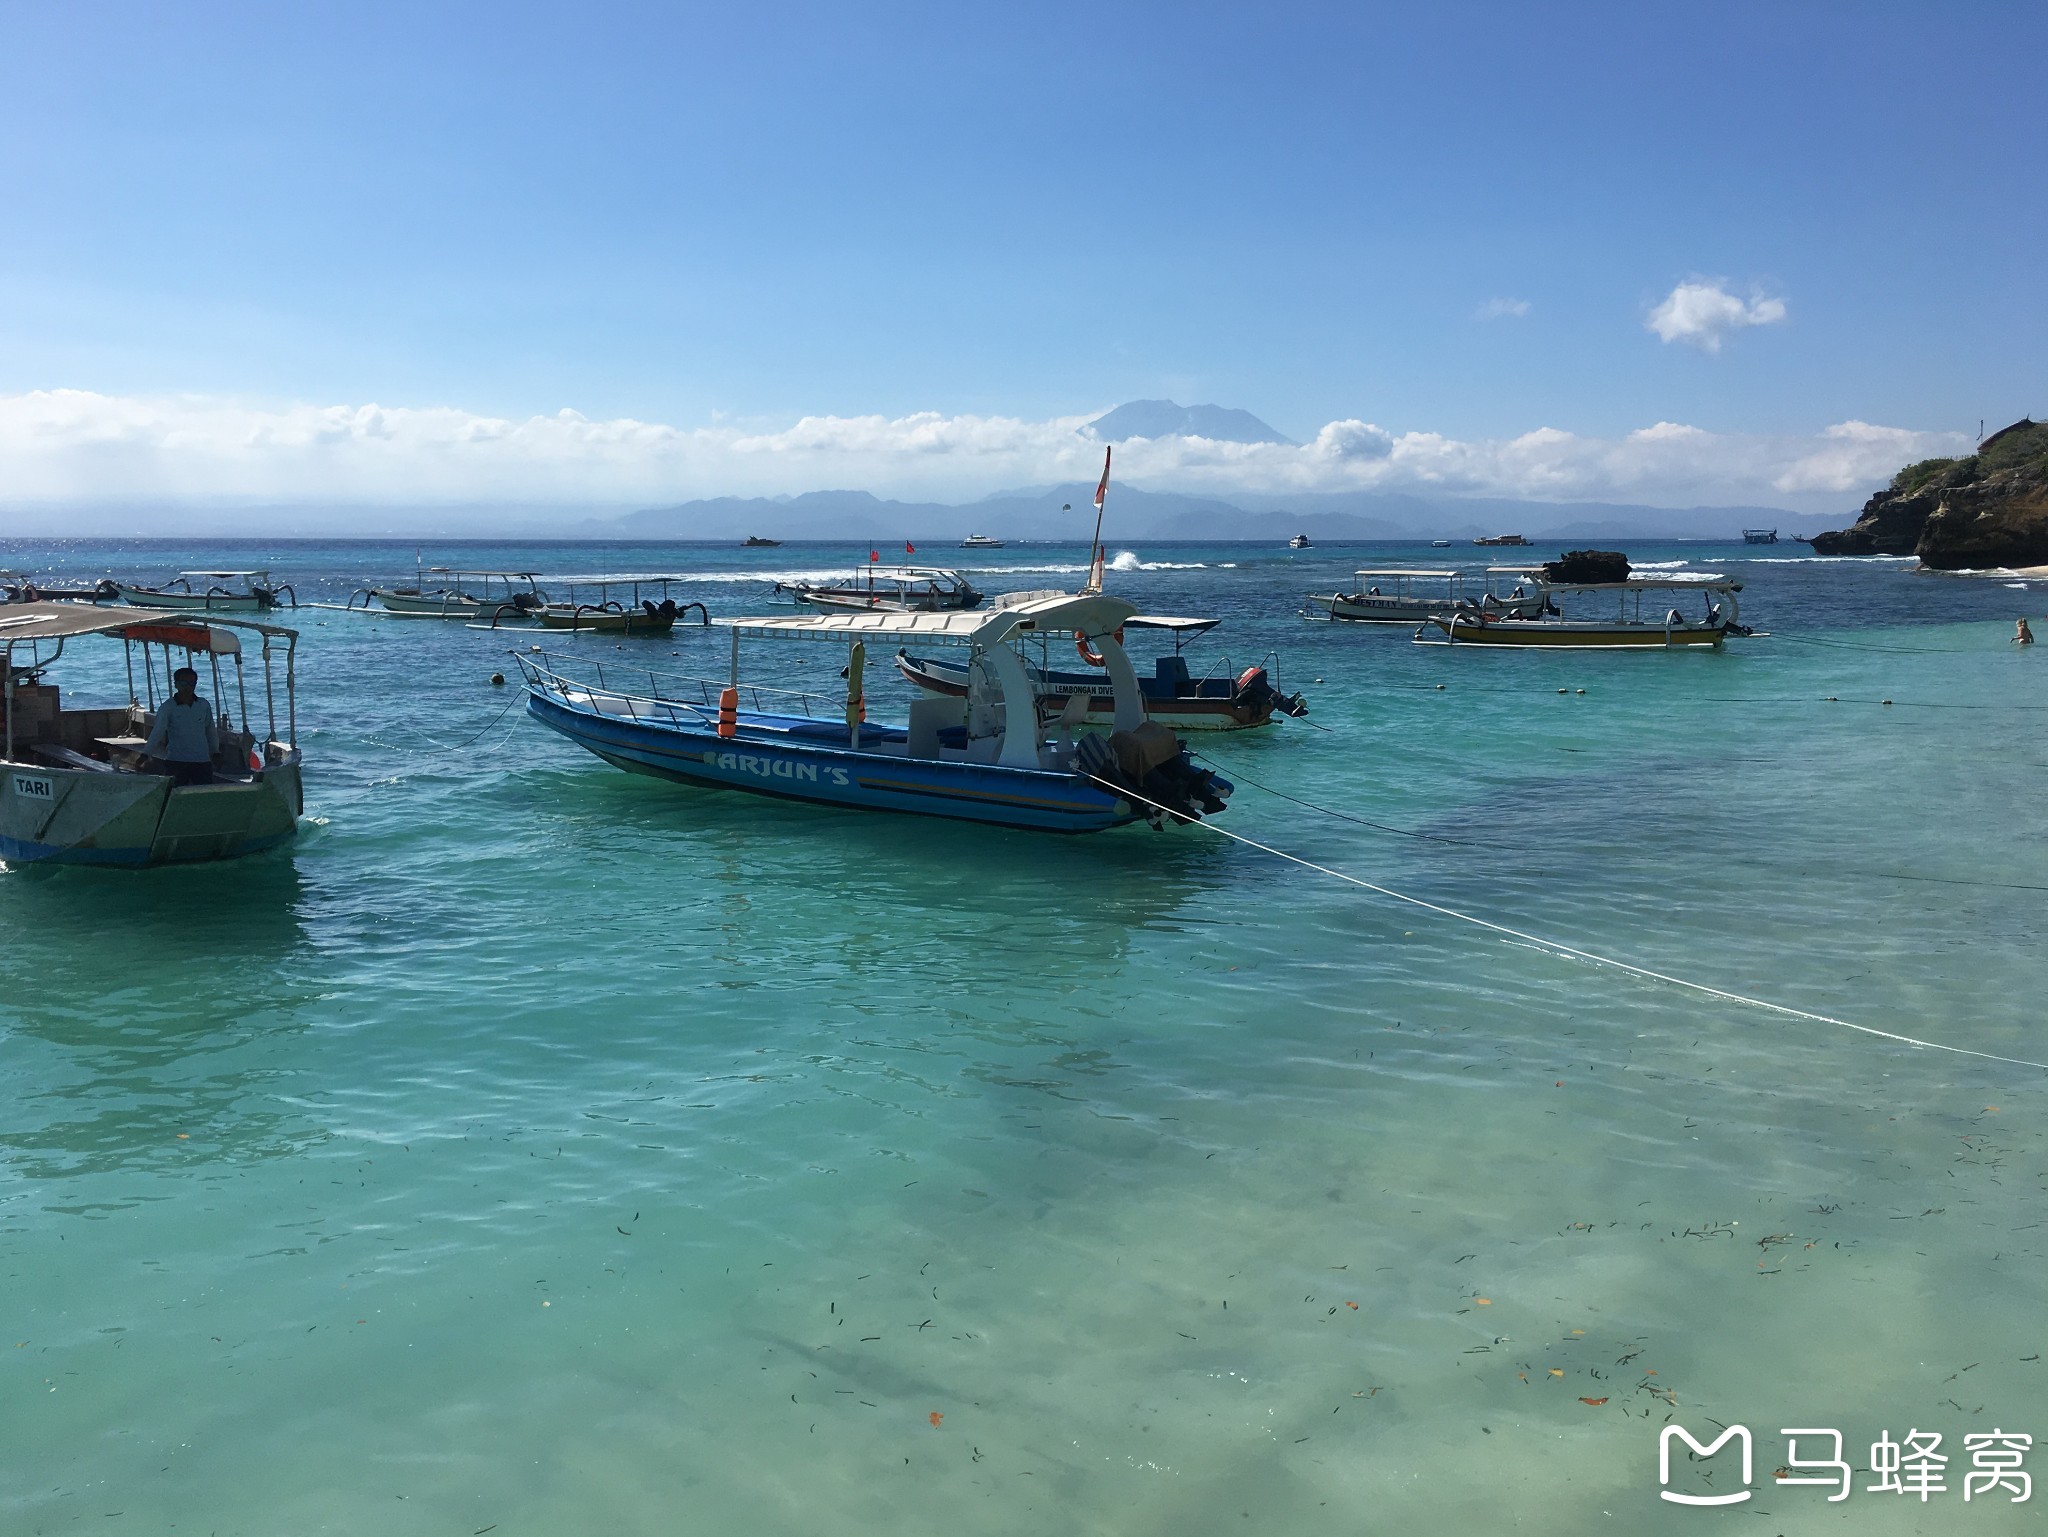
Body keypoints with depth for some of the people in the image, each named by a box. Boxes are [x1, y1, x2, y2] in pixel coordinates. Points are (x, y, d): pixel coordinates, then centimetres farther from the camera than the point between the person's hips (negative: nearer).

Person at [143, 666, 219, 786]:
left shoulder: (204, 705, 6)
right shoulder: (167, 707, -3)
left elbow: (211, 731, 16)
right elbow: (156, 733, -4)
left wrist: (215, 752, 21)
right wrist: (145, 754, -7)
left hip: (202, 761, 3)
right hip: (175, 761, -2)